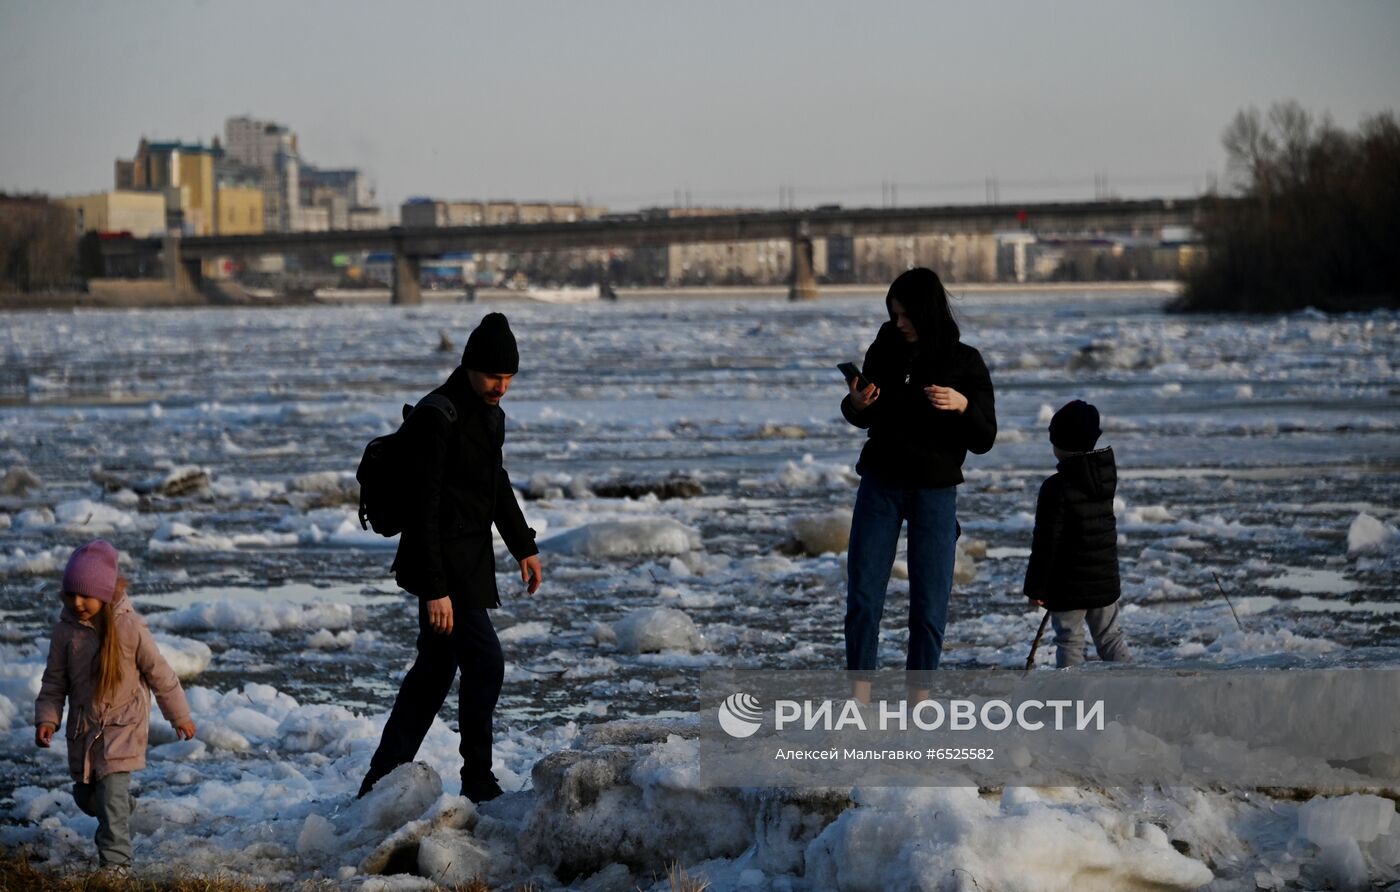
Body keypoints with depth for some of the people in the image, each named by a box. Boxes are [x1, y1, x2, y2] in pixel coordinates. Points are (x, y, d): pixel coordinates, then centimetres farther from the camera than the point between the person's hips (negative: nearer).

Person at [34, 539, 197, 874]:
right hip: (83, 727, 5)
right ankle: (121, 810, 48)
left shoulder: (129, 627, -15)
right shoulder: (65, 630, -6)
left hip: (122, 724, -4)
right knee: (85, 795, 15)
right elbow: (54, 682, 4)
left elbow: (160, 674, -4)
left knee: (112, 792, -16)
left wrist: (180, 716, 4)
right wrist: (47, 718, -10)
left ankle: (115, 862, -9)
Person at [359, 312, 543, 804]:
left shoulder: (489, 413, 10)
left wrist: (523, 545, 28)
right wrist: (435, 587, -25)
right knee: (485, 661, -12)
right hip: (443, 564, -10)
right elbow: (423, 507, -22)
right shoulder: (439, 417, -19)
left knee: (436, 665, 13)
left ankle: (381, 780, 20)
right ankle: (477, 782, -2)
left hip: (470, 560, 10)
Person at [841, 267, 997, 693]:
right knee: (862, 596, -1)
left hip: (934, 493, -2)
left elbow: (984, 440, -7)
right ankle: (860, 697, 6)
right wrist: (856, 405, -9)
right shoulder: (886, 347, 0)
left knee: (929, 605, 1)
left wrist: (963, 406, -26)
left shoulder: (965, 362, -8)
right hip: (880, 486, 2)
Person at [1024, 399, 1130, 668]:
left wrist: (1035, 585, -11)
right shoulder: (1107, 474, -1)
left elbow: (1046, 542, -17)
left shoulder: (1056, 487, -19)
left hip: (1069, 585, -6)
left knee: (1069, 640, 2)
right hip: (1106, 580, 6)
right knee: (1110, 636, 16)